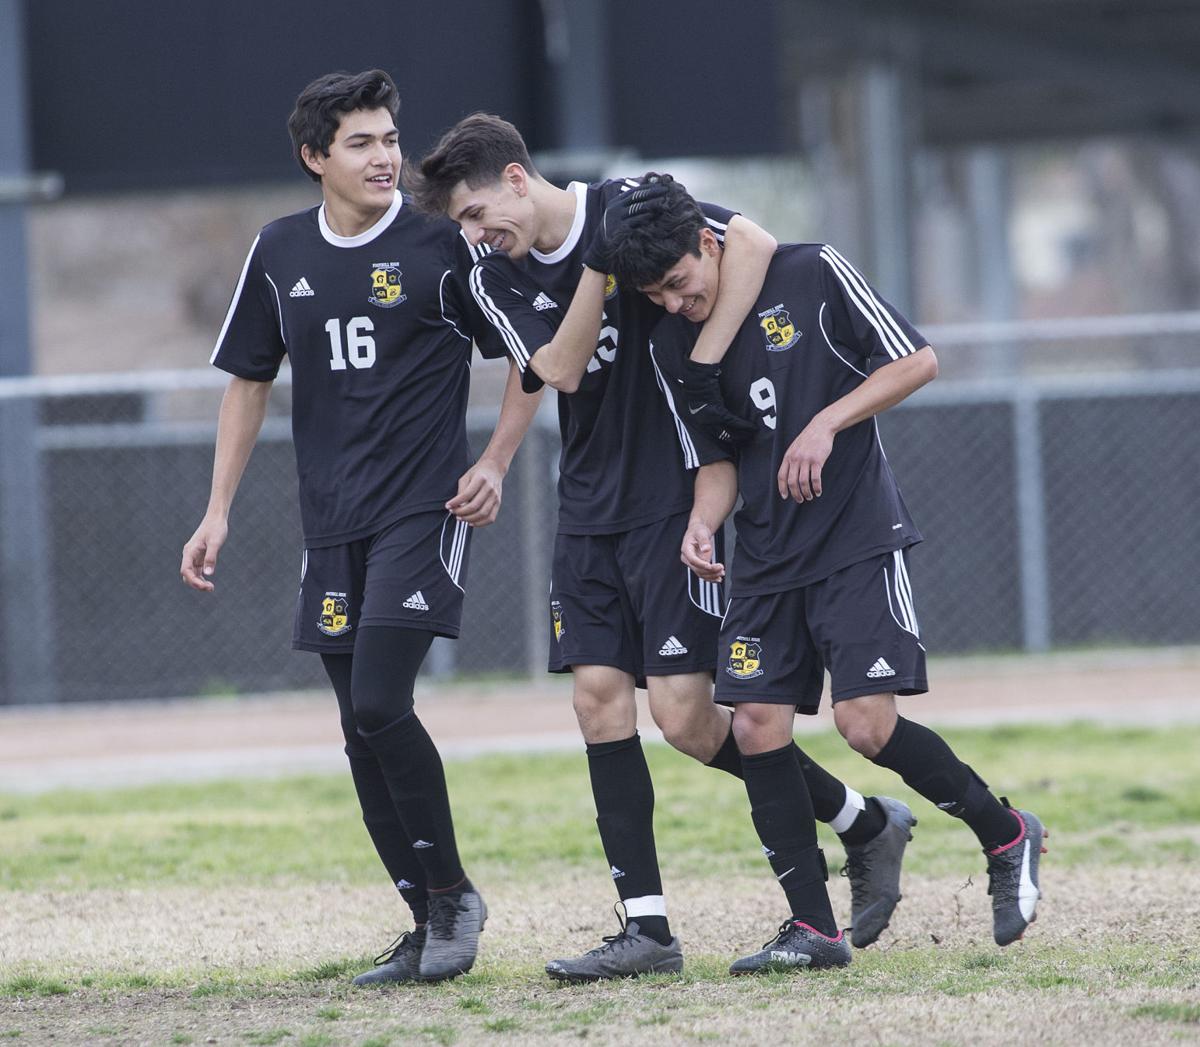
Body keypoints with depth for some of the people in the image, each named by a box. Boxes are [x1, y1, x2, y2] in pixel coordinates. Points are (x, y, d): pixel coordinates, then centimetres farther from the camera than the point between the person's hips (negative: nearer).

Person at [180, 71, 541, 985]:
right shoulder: (280, 255, 7)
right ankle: (431, 925, 14)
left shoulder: (441, 245, -6)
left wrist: (495, 465, -7)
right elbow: (249, 381, 17)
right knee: (362, 730, 5)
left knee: (380, 704, -17)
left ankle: (452, 892, -1)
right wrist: (219, 512, 13)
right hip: (332, 524, 5)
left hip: (425, 510, -5)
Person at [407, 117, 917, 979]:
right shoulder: (497, 279, 5)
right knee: (600, 698, -3)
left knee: (685, 715, -10)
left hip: (674, 495, -6)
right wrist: (601, 262, -19)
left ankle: (868, 824, 10)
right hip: (591, 509, 6)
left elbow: (754, 244, -21)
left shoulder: (629, 207, -11)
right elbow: (559, 369, -8)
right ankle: (647, 930, 0)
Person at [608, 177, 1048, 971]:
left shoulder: (812, 275, -8)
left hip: (857, 539, -5)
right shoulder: (675, 344, 6)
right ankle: (810, 926, 1)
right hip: (765, 560, 5)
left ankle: (1007, 836, 8)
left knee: (868, 724, -15)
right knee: (757, 727, -6)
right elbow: (720, 457, 13)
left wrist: (827, 423, -17)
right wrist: (703, 523, -7)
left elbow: (917, 361, -6)